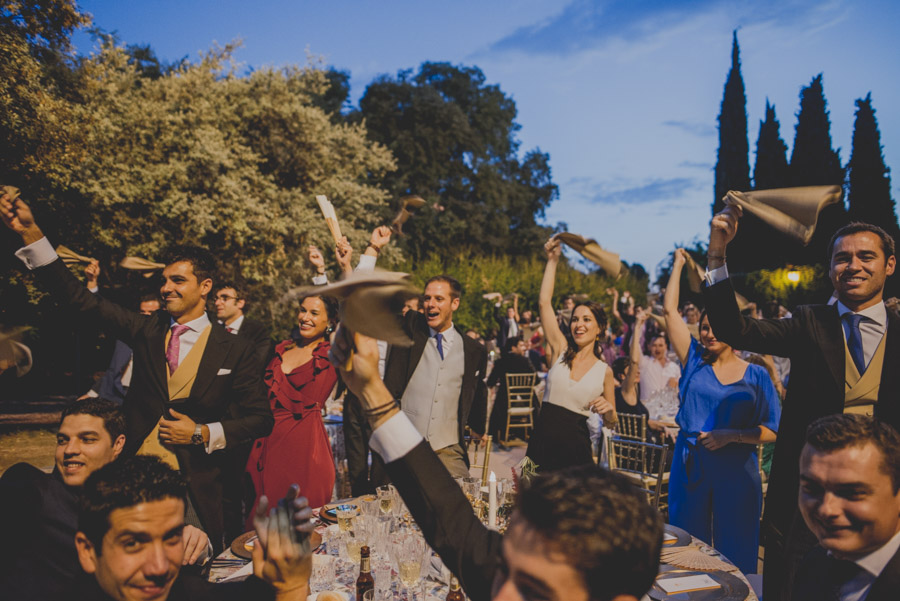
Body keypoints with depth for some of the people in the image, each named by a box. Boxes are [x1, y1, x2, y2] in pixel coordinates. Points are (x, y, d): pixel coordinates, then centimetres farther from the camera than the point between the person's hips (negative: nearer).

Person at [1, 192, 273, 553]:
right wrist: (30, 233, -6)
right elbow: (80, 300, 1)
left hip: (192, 489, -2)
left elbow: (261, 419, -1)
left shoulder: (234, 350, -4)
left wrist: (203, 433, -10)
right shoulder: (147, 330, 5)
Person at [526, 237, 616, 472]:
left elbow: (610, 421, 11)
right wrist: (552, 260, 1)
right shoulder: (560, 350, 3)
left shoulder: (604, 371, 2)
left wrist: (608, 409, -12)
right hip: (543, 439, 1)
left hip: (575, 446, -1)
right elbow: (544, 303, -1)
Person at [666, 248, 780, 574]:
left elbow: (772, 431, -3)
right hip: (691, 465, 2)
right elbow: (670, 309, 1)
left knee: (734, 551, 7)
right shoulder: (694, 361, 4)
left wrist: (730, 435, -17)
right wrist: (679, 264, 7)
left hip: (736, 469, -1)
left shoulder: (756, 375, 1)